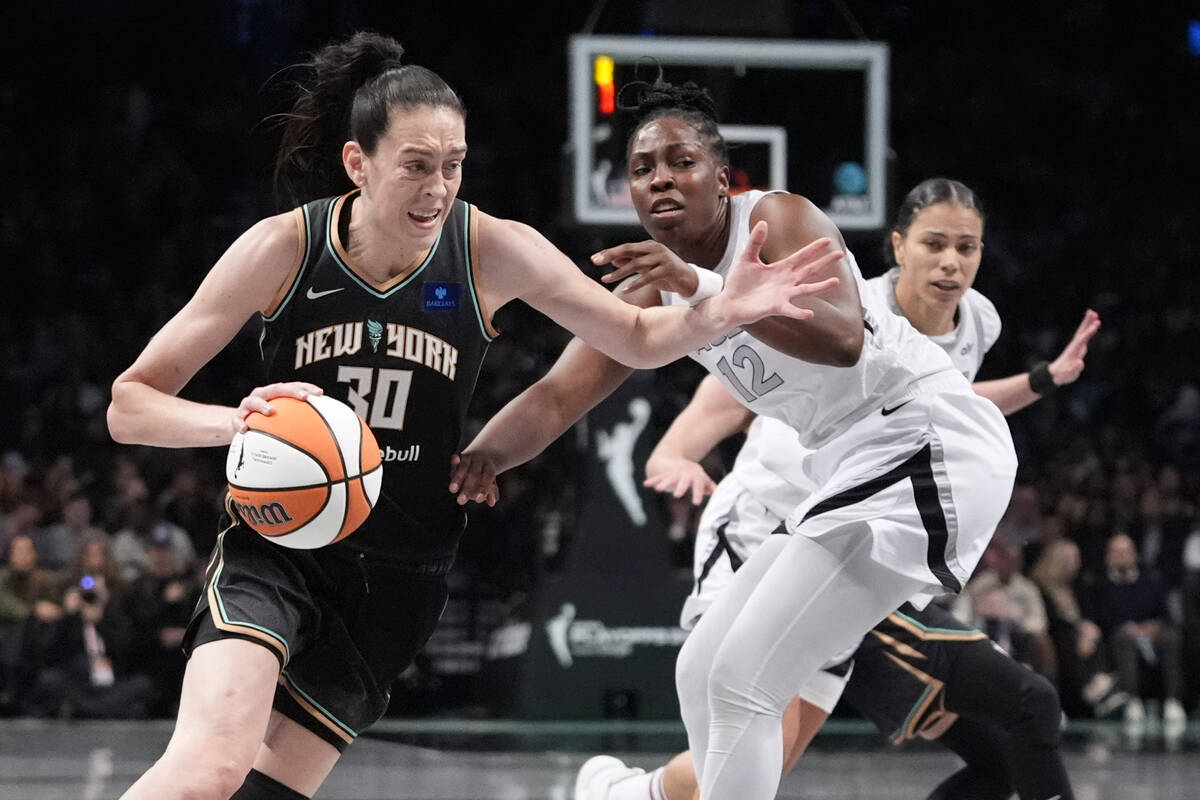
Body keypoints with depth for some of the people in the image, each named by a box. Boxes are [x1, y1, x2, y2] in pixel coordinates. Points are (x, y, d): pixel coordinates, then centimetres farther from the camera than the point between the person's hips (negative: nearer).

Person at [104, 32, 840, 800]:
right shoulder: (284, 249, -13)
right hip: (279, 546, -2)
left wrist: (719, 313, -19)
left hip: (400, 579, 2)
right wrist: (235, 421, -29)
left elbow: (637, 338, 4)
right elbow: (130, 403, -8)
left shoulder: (492, 252, -8)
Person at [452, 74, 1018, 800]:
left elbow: (843, 339, -32)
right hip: (853, 467, 10)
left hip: (926, 445, -10)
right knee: (703, 675, 12)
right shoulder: (651, 291, 9)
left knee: (741, 680, -16)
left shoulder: (780, 219, -14)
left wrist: (704, 286, -41)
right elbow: (557, 395, -2)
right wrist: (485, 454, -23)